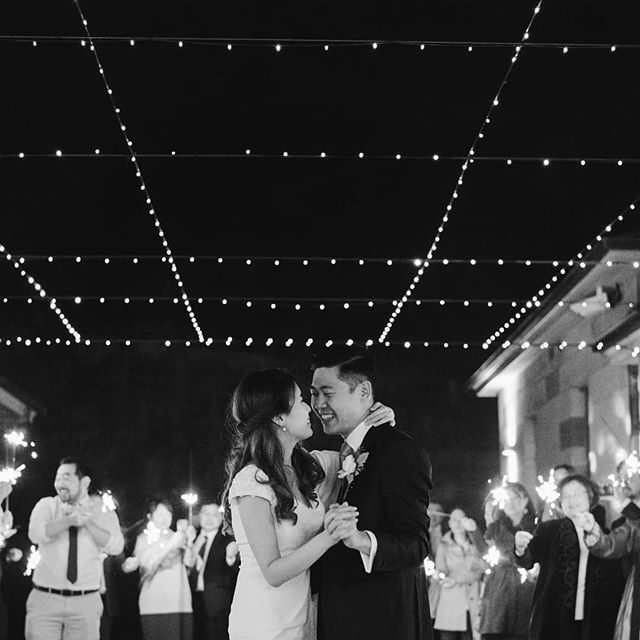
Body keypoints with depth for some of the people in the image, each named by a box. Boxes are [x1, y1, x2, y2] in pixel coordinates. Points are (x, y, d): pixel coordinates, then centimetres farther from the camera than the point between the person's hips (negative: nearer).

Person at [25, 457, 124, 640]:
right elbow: (36, 534, -14)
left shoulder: (102, 512, 7)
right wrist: (70, 520, -25)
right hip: (44, 598, 0)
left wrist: (87, 521, -18)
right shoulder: (47, 505, 7)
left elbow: (115, 546, -9)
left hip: (86, 603, 0)